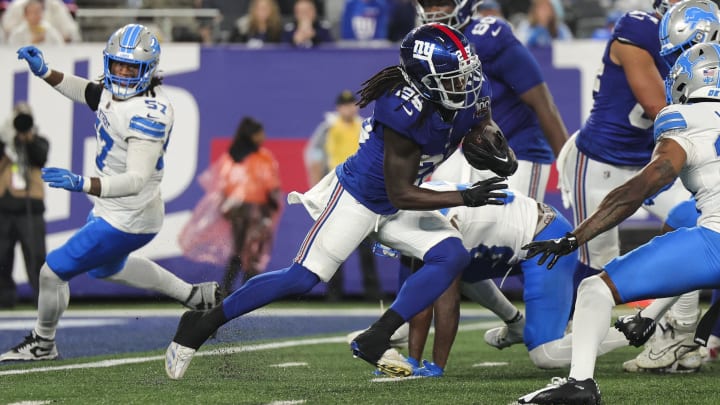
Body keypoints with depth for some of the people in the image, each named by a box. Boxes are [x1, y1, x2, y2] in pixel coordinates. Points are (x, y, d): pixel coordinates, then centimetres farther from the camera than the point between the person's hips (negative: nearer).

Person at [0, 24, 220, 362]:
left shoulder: (149, 113, -30)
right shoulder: (117, 87, -3)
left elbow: (136, 180, -36)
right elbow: (88, 93, 20)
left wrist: (82, 184, -48)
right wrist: (44, 71, 7)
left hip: (126, 221, -10)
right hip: (111, 209, 10)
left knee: (53, 271, 0)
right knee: (106, 268, 35)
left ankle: (42, 344, 26)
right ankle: (193, 295, 43)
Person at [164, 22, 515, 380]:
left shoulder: (471, 90, -13)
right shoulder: (405, 112, -34)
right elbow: (401, 194, -26)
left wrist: (495, 152, -16)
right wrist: (465, 198, -28)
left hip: (393, 211, 8)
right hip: (357, 198, -8)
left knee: (452, 256, -12)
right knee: (304, 278, -9)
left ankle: (374, 340, -11)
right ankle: (202, 324, 3)